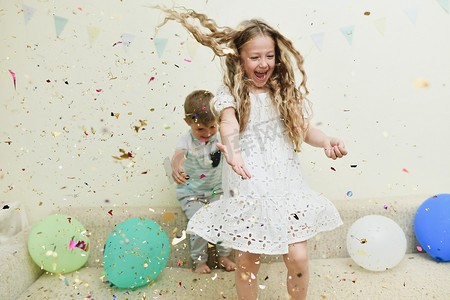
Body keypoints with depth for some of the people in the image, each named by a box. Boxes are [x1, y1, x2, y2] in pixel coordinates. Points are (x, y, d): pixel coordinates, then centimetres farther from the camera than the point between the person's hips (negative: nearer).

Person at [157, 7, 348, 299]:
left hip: (285, 183, 2)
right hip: (247, 189, -2)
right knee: (248, 261, 7)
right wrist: (232, 149, -44)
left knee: (298, 258, 3)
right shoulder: (230, 94, -2)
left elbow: (305, 129, 8)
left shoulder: (286, 92, 7)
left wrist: (327, 141, -13)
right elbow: (229, 122, -22)